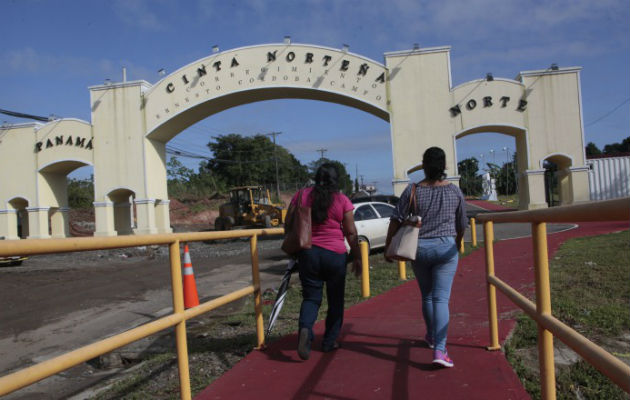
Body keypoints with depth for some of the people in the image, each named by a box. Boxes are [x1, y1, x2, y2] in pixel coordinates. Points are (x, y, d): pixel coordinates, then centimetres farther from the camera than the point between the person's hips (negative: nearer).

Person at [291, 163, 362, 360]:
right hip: (335, 254, -1)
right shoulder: (342, 200, -4)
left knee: (311, 297, 10)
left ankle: (305, 328, -17)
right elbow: (351, 233, -2)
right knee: (335, 299, 14)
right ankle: (329, 342, 21)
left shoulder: (301, 196, 1)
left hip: (307, 253, 2)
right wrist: (357, 257, 8)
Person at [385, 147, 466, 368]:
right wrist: (456, 243, 27)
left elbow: (396, 220, -6)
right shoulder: (455, 191, -1)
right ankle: (439, 350, -13)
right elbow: (462, 225, 8)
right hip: (446, 248, -1)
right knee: (441, 298, -2)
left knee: (426, 295, 19)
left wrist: (388, 246, 3)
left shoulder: (412, 191, -5)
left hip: (419, 249, 1)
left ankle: (431, 336, 39)